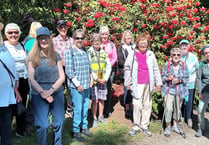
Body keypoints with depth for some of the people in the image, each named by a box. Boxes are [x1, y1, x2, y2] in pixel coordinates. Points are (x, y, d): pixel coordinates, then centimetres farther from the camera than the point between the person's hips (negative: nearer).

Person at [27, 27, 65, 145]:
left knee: (59, 122, 5)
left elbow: (62, 77, 3)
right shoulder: (33, 57, 3)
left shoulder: (56, 56, 7)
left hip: (57, 92, 2)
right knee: (43, 125, -6)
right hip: (38, 94, -2)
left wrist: (50, 90, -10)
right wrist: (42, 92, -14)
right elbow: (31, 78, -2)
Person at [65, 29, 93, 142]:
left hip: (86, 86, 6)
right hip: (76, 86, -6)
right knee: (78, 109, -2)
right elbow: (69, 71, -11)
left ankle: (84, 127, 29)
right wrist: (77, 84, -13)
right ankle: (75, 131, 12)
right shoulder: (69, 52, -7)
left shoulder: (85, 51, 12)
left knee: (85, 108, 13)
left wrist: (91, 79, 9)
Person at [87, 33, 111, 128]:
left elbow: (108, 67, 10)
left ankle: (100, 116, 27)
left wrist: (105, 78, -3)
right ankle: (94, 119, 10)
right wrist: (96, 78, -12)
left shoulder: (104, 53, 10)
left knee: (102, 99, 11)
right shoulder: (88, 52, -2)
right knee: (95, 100, -3)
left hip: (103, 80, 4)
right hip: (93, 80, -4)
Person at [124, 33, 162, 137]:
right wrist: (127, 82, -1)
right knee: (137, 105, -4)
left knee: (147, 105, 8)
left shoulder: (150, 54, 5)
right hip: (137, 84, -2)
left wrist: (158, 82, 5)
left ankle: (144, 126, 19)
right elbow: (127, 68, 3)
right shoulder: (132, 54, 0)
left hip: (148, 84, 3)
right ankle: (136, 126, 9)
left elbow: (155, 69, 8)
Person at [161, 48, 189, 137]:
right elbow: (162, 77, 4)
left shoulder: (184, 66, -1)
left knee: (178, 109, 13)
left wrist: (179, 80, -15)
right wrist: (167, 79, -18)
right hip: (169, 90, -2)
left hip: (179, 91, 2)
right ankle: (168, 127, 10)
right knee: (168, 109, -10)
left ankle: (175, 125, 35)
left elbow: (187, 78, 3)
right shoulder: (167, 65, -4)